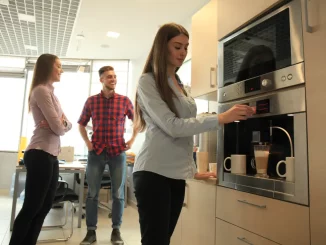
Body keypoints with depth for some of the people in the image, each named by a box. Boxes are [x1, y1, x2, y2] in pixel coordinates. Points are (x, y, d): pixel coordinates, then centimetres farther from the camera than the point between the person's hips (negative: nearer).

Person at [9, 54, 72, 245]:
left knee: (44, 206, 13)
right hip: (40, 155, -9)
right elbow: (58, 128, -16)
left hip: (51, 155, 10)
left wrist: (62, 123, -7)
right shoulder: (41, 90, -10)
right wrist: (61, 124, 6)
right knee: (31, 207, -1)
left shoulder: (51, 92, 20)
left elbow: (67, 125, 15)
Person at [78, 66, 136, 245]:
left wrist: (132, 140, 2)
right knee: (92, 193, 5)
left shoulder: (124, 100, 1)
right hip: (96, 152, 1)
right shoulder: (91, 101, 3)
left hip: (118, 151, 0)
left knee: (118, 193, 5)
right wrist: (87, 142, 3)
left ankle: (116, 230, 20)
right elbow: (81, 124, 15)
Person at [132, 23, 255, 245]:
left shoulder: (179, 84, 15)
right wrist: (221, 118, -18)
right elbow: (172, 126, -17)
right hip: (153, 172, -7)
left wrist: (192, 170, 16)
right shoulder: (148, 81, -6)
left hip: (176, 174, 7)